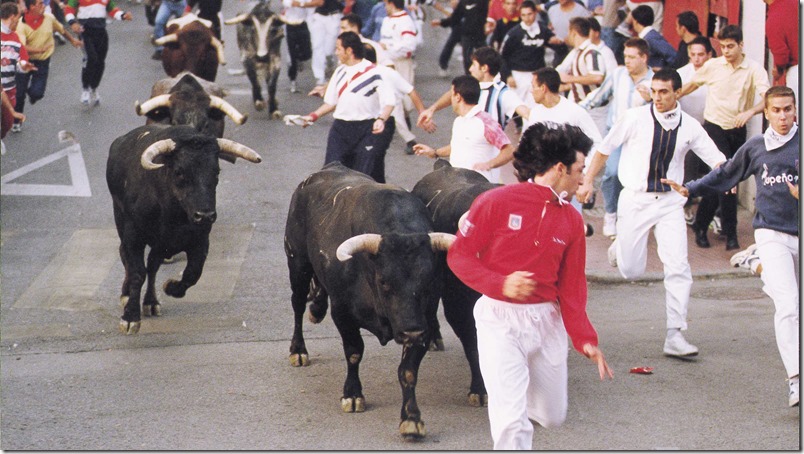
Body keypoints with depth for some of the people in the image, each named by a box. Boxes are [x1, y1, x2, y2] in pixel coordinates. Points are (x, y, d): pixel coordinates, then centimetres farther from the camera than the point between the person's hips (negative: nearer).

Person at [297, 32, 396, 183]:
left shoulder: (371, 72, -9)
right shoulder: (340, 72, 12)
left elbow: (389, 101, -14)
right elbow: (331, 102, 20)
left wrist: (381, 119, -31)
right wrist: (313, 116, 9)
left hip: (367, 130, -6)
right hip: (341, 129, 6)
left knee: (368, 175, -5)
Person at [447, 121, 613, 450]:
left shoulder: (571, 220, 6)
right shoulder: (497, 202, -9)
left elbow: (572, 286, 7)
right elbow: (458, 255, -7)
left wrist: (584, 339, -6)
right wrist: (501, 284, -23)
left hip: (547, 320, 5)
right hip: (500, 318, -5)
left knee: (552, 416, 16)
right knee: (511, 421, -14)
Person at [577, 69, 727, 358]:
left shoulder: (689, 127, 0)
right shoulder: (636, 118, -6)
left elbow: (717, 160, 0)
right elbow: (605, 149, 5)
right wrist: (588, 181, 3)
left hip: (670, 203, 1)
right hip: (636, 199, -1)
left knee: (678, 268, -11)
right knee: (631, 270, 5)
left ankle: (675, 336, -4)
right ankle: (620, 246, 43)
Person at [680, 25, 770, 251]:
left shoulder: (754, 70, -8)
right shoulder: (713, 65, -4)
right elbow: (692, 84, 16)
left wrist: (750, 112, -40)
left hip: (737, 131, 2)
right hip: (714, 127, -1)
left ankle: (701, 226, 28)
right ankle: (730, 232, -7)